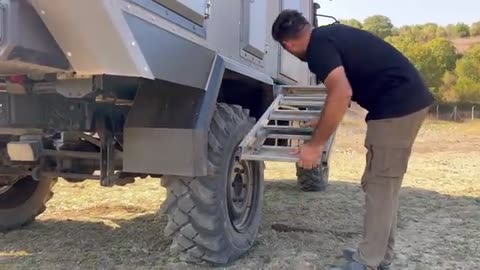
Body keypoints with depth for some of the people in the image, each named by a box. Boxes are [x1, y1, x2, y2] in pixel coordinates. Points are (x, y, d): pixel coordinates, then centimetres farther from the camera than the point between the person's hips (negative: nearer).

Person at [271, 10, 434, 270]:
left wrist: (315, 144, -21)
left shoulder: (318, 46, -13)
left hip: (396, 104, -10)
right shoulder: (329, 34, 17)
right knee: (384, 183, 15)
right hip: (409, 98, 10)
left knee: (379, 184, -4)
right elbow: (341, 89, 29)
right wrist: (324, 122, 37)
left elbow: (342, 93, -27)